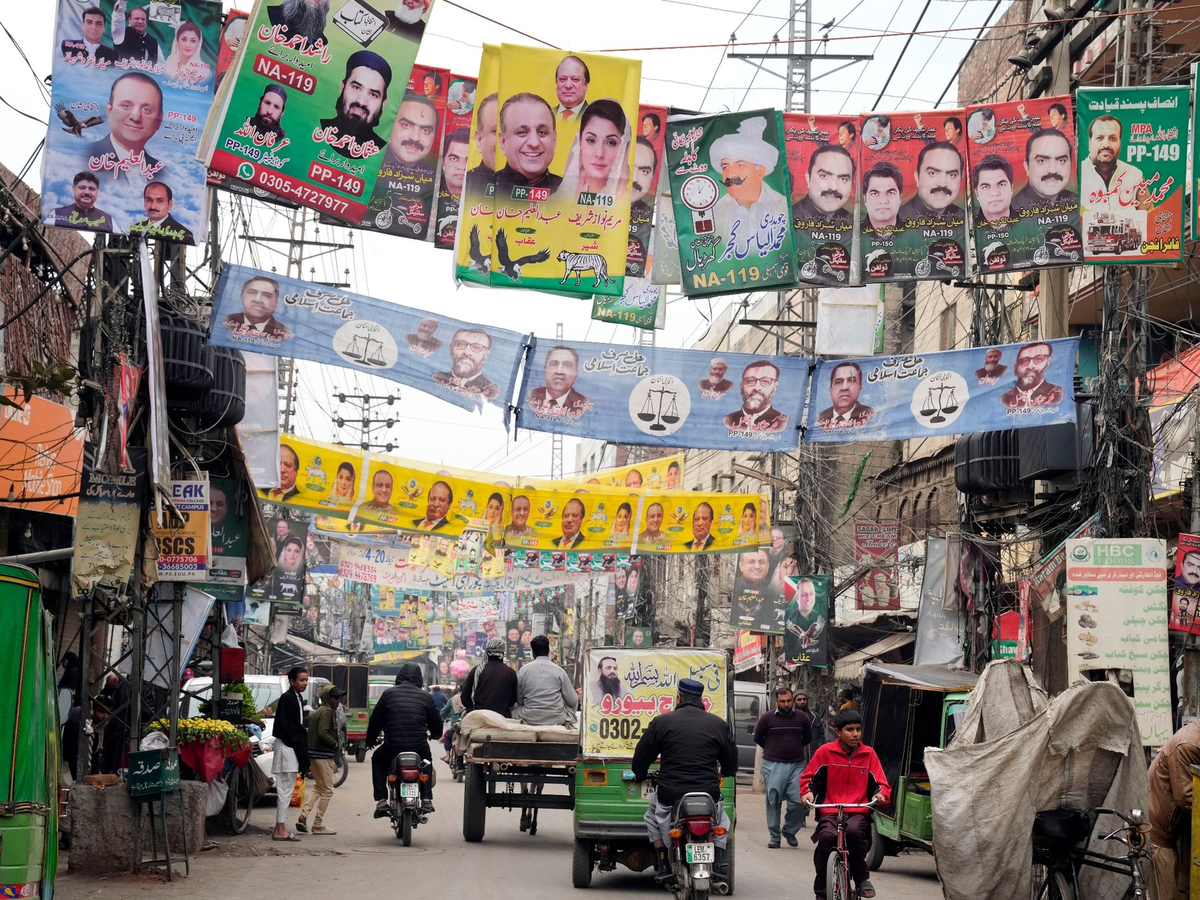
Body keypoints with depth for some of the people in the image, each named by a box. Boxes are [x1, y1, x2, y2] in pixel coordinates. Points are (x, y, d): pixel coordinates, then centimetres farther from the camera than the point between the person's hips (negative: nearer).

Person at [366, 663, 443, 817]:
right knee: (427, 760, 35)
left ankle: (381, 801, 18)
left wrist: (370, 740, 23)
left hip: (392, 747, -1)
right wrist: (435, 734, 37)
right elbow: (436, 722, 13)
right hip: (419, 747, 1)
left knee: (377, 759, 31)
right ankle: (426, 800, 23)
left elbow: (375, 719, 6)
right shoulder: (425, 697, 5)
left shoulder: (388, 694, 2)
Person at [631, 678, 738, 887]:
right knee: (721, 818, 33)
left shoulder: (662, 722, 0)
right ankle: (720, 860, 13)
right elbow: (731, 762, 15)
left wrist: (640, 774, 29)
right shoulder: (719, 724, 6)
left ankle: (663, 866, 19)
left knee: (652, 816, 30)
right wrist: (722, 774, 39)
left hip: (670, 794, -1)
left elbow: (641, 756, 6)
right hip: (709, 795, 2)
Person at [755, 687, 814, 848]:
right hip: (773, 765, -1)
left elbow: (808, 738, 20)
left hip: (797, 764, 1)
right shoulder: (767, 718, -1)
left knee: (799, 801, -8)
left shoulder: (802, 718, 4)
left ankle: (790, 830, 14)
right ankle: (774, 836, 10)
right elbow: (758, 738, 11)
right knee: (773, 801, 1)